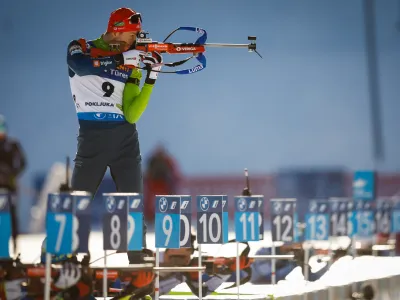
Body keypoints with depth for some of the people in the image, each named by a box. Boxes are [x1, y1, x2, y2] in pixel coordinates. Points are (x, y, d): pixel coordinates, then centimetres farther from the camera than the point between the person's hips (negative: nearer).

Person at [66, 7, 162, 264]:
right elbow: (82, 66, -25)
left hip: (125, 139, 3)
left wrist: (151, 79, -10)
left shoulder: (132, 64, 8)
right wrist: (122, 58, -29)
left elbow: (132, 115, -2)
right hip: (92, 137, -3)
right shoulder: (80, 49, 2)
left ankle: (138, 263, 4)